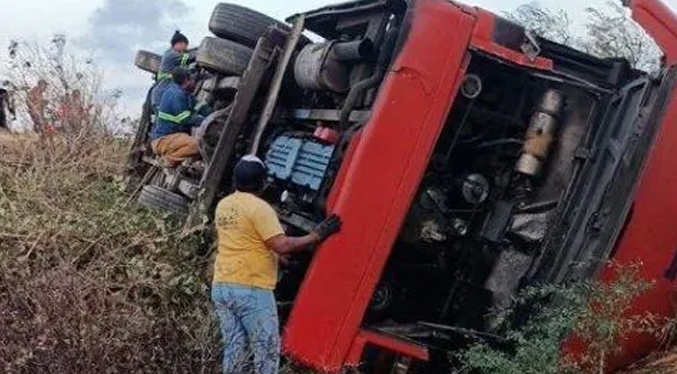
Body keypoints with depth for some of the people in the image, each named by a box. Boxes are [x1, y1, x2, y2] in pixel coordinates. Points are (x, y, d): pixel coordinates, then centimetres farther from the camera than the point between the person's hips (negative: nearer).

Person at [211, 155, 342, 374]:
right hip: (251, 289, -8)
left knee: (235, 346, 12)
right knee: (267, 349, 0)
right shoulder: (259, 207, -13)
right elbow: (282, 245, -20)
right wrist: (316, 236, -12)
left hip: (221, 286, 8)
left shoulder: (223, 206, 12)